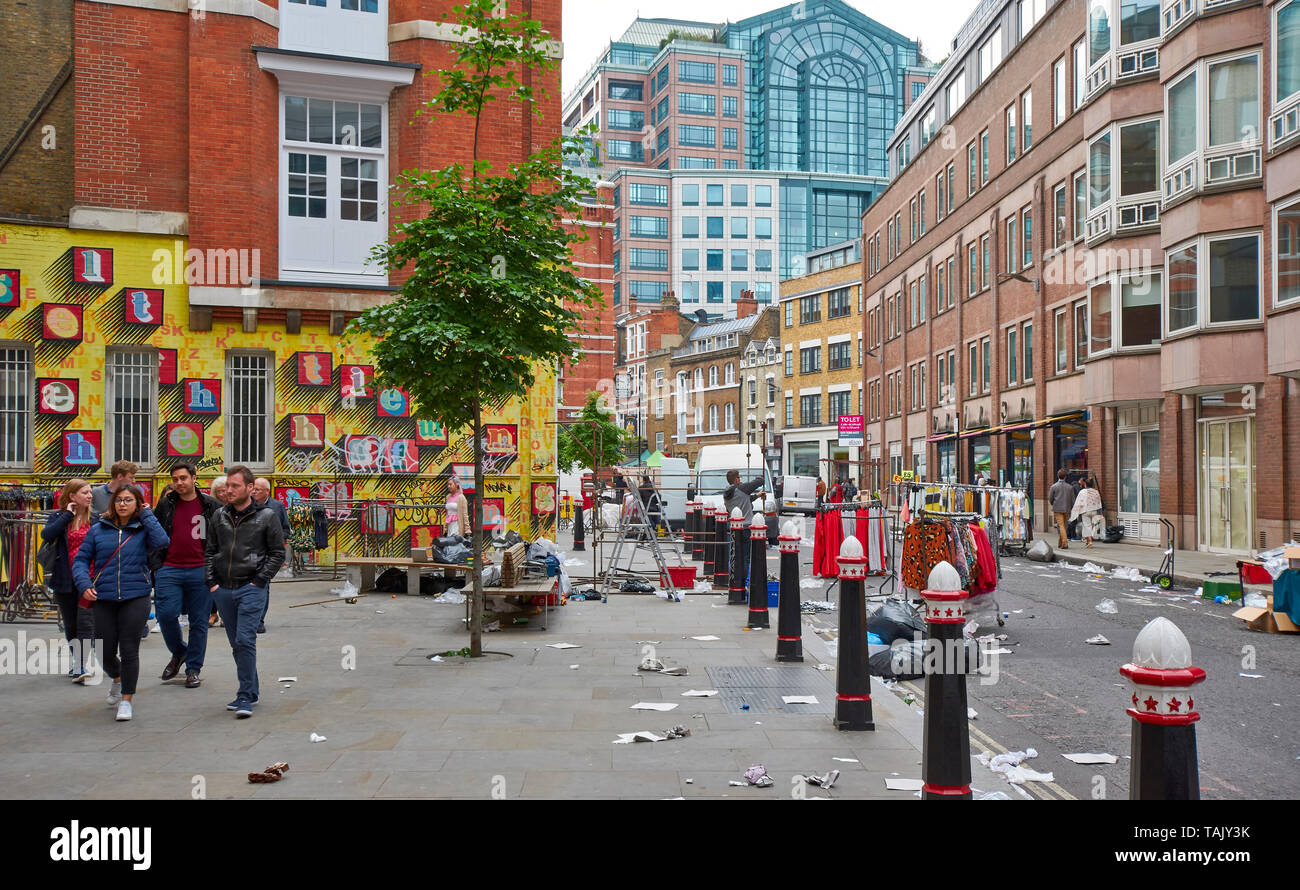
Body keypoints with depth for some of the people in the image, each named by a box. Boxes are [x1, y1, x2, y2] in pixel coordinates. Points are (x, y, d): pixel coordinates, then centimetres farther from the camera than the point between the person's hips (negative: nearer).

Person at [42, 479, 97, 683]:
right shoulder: (58, 517, 4)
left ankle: (79, 668, -13)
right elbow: (46, 534, -17)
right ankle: (78, 662, 32)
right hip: (66, 580, 1)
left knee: (86, 624, -12)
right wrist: (67, 515, -15)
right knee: (70, 626, 14)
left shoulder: (94, 518, 5)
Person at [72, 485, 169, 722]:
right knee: (105, 652, 5)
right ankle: (118, 680, 39)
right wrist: (85, 584, -9)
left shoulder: (143, 529, 1)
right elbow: (81, 559, 7)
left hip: (136, 597, -2)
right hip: (104, 598, 2)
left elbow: (162, 542, -20)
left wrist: (147, 515, -9)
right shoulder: (98, 529, 5)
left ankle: (126, 699, 12)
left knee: (129, 650, -3)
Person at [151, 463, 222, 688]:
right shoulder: (165, 505, 9)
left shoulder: (211, 505, 4)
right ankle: (178, 652, 21)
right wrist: (155, 566, 1)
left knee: (199, 621, 3)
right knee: (166, 614, -8)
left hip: (200, 571, -1)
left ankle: (193, 669, 15)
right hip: (169, 570, 1)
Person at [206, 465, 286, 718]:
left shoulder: (265, 517, -3)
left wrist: (259, 581, -9)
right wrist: (212, 582, 5)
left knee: (245, 640, -14)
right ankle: (250, 692, 23)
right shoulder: (219, 516, 9)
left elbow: (278, 553, -1)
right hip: (223, 590, 5)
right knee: (236, 643, 11)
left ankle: (245, 696, -9)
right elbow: (210, 551, 16)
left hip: (251, 589, -5)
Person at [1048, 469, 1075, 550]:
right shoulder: (1070, 487, 1)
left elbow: (1050, 499, -1)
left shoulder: (1054, 486, -6)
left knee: (1061, 526, -5)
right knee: (1063, 526, 14)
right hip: (1066, 509, 3)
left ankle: (1065, 544, -16)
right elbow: (1072, 500, 3)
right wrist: (1071, 509, 15)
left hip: (1057, 509, -3)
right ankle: (1060, 543, 21)